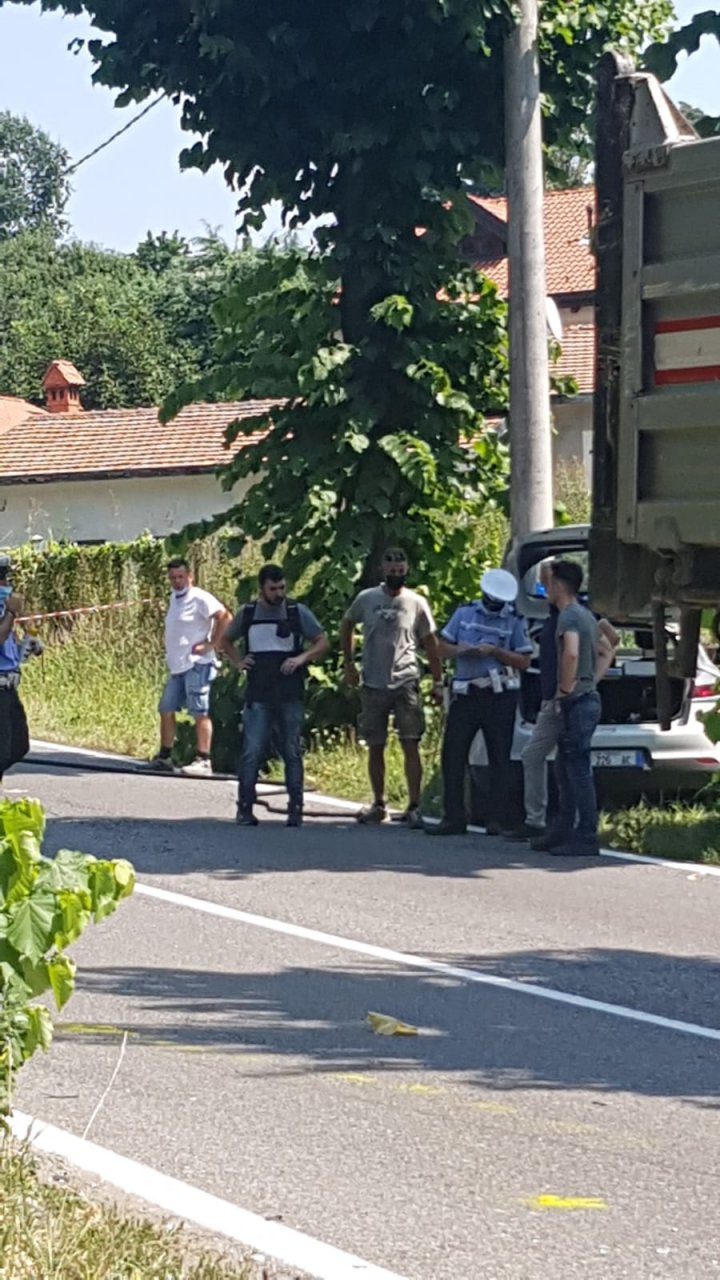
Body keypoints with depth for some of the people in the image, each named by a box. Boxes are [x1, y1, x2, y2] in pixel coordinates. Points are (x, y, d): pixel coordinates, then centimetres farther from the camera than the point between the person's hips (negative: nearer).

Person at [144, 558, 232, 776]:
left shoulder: (200, 598, -11)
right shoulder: (175, 597, 16)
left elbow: (224, 617, -20)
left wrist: (211, 645, -18)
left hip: (196, 665, -10)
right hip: (177, 667, 10)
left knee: (200, 713, -9)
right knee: (166, 710, 12)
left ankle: (203, 761, -9)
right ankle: (164, 757, 20)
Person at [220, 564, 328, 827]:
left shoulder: (298, 612, 2)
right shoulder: (248, 614, 7)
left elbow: (323, 643, 5)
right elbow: (226, 641, 23)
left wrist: (302, 658, -12)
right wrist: (237, 662, 6)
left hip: (291, 697, 0)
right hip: (258, 697, 0)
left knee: (293, 753, 4)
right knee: (252, 753, -6)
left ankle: (295, 809, 10)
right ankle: (245, 808, -2)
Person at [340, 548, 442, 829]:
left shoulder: (416, 603, 1)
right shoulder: (366, 599, 4)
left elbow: (430, 643, 6)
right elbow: (346, 626, 20)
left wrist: (438, 682, 4)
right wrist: (349, 664, 12)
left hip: (406, 684, -2)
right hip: (372, 686, 2)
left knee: (411, 745, -9)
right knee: (375, 747, 9)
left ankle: (414, 808, -8)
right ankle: (378, 804, 22)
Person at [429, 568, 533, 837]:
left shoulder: (515, 621, 1)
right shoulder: (465, 613, 9)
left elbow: (524, 661, -3)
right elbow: (443, 646, 11)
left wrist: (495, 652, -16)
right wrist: (460, 650, -10)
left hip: (499, 696, -3)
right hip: (465, 694, 3)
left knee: (499, 758, -2)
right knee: (452, 754, 1)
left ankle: (498, 820, 1)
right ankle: (454, 819, 6)